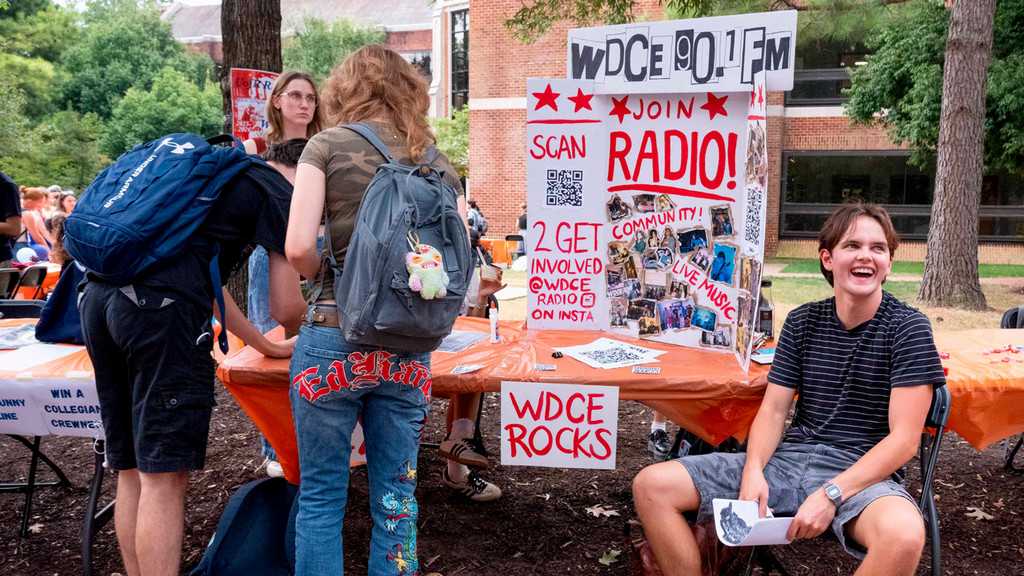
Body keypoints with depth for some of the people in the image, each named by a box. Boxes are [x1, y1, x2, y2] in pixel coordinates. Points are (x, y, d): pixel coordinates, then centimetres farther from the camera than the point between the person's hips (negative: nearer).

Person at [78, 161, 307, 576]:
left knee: (131, 471, 14)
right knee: (163, 477, -2)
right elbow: (288, 309, 3)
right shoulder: (277, 191, 7)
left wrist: (267, 346, 41)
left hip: (97, 293, 9)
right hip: (160, 305, -8)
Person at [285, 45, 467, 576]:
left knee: (320, 497, 11)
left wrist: (327, 278, 8)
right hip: (409, 349, 3)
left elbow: (298, 247, -11)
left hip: (334, 337, -3)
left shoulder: (329, 145, -1)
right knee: (396, 498, 14)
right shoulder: (439, 163, 8)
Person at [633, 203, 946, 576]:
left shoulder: (908, 328, -4)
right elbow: (773, 410, 7)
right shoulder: (802, 322, 9)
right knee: (651, 486, -10)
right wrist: (753, 471, -13)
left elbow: (904, 438, -10)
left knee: (904, 534, -41)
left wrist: (831, 494, -21)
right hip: (788, 460, 4)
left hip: (862, 473, -3)